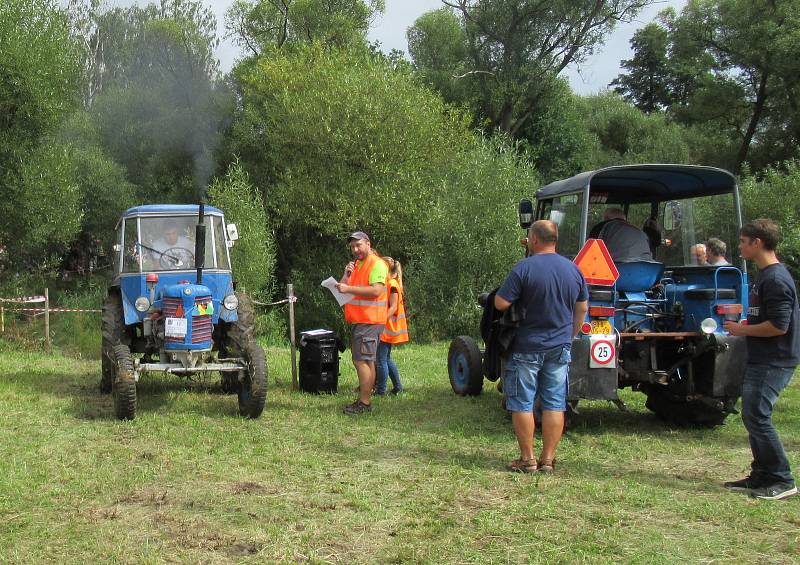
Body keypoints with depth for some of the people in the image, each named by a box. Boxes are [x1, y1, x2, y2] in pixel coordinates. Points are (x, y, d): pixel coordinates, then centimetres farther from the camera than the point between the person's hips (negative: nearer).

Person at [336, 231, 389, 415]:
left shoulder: (377, 264, -10)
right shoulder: (356, 265, 20)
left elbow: (376, 290, -24)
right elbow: (342, 287, 17)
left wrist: (348, 289, -24)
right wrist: (346, 275, -2)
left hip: (369, 322, -10)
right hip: (359, 321, 10)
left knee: (361, 361, -12)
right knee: (366, 361, 15)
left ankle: (364, 403, -10)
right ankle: (365, 398, 23)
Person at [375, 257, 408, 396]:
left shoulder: (392, 284, -14)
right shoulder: (386, 284, 14)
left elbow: (393, 307, -20)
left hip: (386, 328, -10)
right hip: (384, 329, 10)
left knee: (381, 359, -6)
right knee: (387, 358, 15)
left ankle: (381, 390, -2)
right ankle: (397, 387, 20)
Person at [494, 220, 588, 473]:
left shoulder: (524, 268, -14)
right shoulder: (573, 269, 6)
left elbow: (501, 304, -16)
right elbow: (582, 308, 15)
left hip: (527, 347, -5)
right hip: (560, 348, 5)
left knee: (522, 404, 5)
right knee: (554, 404, 9)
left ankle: (527, 459, 7)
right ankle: (548, 459, 10)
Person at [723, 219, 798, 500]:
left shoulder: (776, 279, -18)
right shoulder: (763, 276, 14)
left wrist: (742, 330, -13)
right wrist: (743, 325, 11)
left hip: (773, 362, -10)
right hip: (760, 360, 10)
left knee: (757, 416, -10)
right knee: (752, 416, 13)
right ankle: (761, 477, 20)